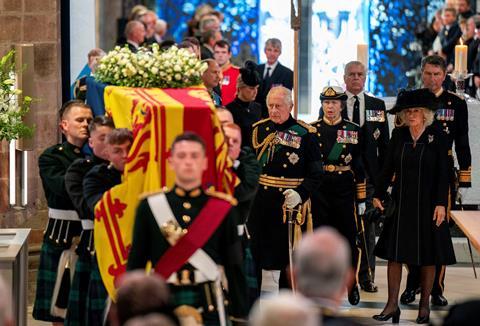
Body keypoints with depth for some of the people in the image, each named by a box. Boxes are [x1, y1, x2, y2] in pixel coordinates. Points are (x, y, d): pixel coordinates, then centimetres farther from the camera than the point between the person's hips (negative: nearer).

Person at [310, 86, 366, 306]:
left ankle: (352, 283, 16)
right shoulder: (312, 130, 4)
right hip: (319, 191, 1)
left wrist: (362, 198, 2)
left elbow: (360, 166, 4)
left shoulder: (354, 131, 3)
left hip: (345, 190, -1)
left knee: (349, 238, 2)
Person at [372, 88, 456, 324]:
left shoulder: (437, 137, -6)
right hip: (400, 204, 2)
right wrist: (378, 195, 2)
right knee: (394, 253, 0)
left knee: (428, 256, 5)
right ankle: (392, 305, 5)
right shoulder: (398, 135, 2)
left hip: (427, 204, -2)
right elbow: (388, 167, 6)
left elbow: (443, 173, -8)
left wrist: (441, 204, -13)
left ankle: (424, 305, 16)